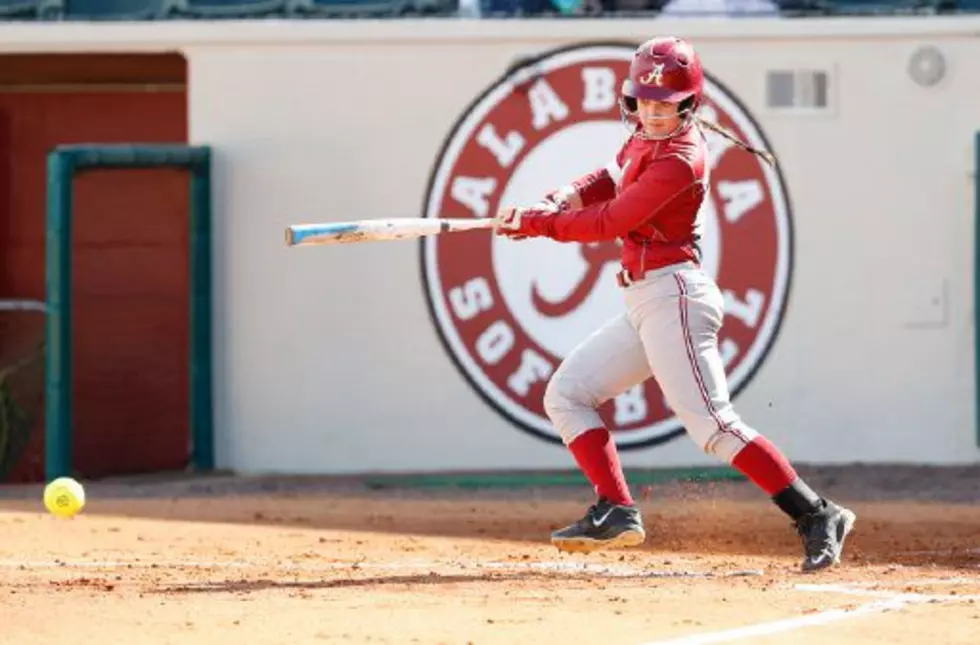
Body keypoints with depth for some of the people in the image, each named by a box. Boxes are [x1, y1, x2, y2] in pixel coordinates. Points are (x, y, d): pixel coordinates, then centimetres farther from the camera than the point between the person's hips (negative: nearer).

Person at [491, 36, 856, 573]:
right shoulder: (646, 136, 10)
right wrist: (566, 197, 4)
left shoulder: (679, 160, -18)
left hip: (673, 294, -10)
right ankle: (616, 511, 7)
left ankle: (815, 516, -18)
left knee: (711, 424, -17)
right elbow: (613, 179, 26)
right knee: (566, 394, 11)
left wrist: (533, 223, -8)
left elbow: (609, 223, -17)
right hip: (644, 302, 10)